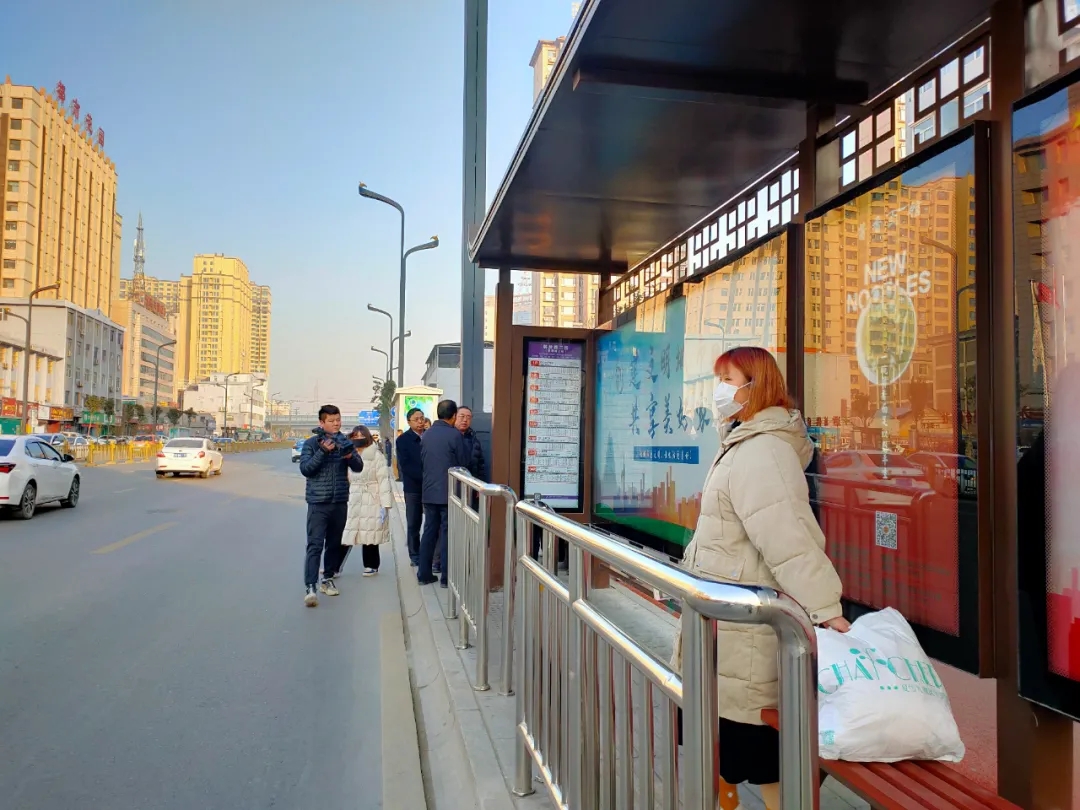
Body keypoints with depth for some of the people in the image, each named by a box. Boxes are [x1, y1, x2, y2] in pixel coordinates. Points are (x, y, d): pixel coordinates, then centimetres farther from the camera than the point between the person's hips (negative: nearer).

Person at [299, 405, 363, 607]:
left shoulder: (345, 442, 7)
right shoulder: (311, 443, -2)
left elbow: (359, 467, 1)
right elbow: (305, 469, -12)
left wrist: (350, 456, -20)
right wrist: (323, 451, -22)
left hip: (340, 502, 4)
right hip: (318, 502, -4)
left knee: (334, 543, 13)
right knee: (315, 545, -10)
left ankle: (327, 579, 27)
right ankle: (310, 587, -13)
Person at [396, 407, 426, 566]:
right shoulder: (403, 440, 0)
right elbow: (405, 466, -8)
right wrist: (424, 477, -16)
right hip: (413, 486, -2)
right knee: (413, 523, 5)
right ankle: (415, 556, 14)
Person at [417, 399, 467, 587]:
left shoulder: (426, 434, 6)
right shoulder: (455, 434, -11)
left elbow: (422, 460, 13)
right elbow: (462, 464, -4)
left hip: (429, 491, 5)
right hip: (449, 491, -5)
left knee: (429, 531, 12)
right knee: (447, 533, 1)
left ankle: (424, 574, 15)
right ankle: (446, 577, 4)